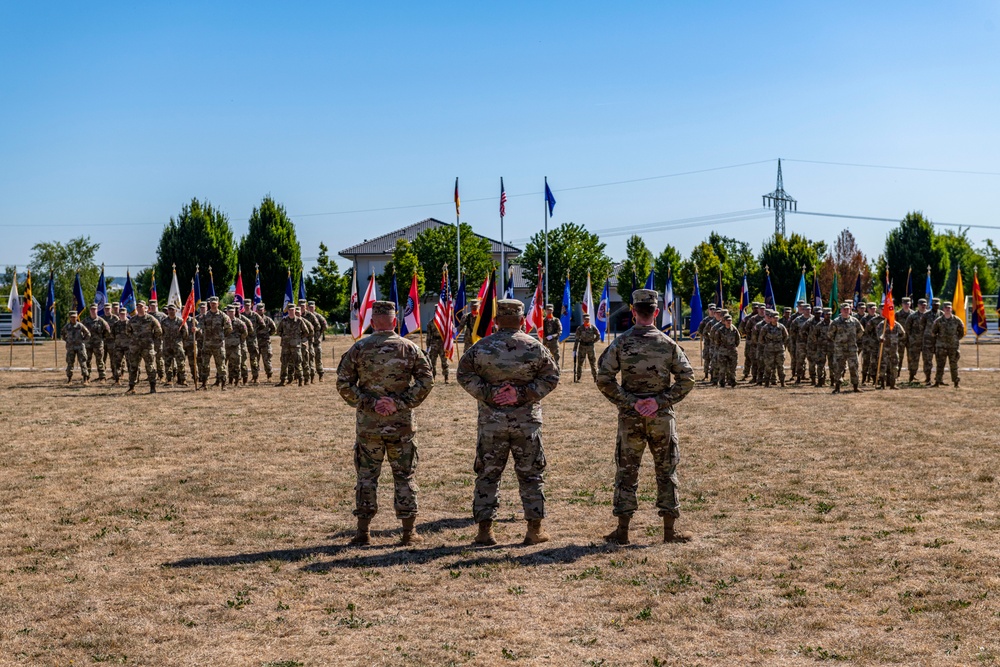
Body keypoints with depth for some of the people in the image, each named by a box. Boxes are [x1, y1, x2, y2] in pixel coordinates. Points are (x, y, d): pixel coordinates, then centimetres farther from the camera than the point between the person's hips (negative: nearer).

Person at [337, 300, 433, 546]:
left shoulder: (359, 348, -1)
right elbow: (426, 381, -6)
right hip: (402, 424, 0)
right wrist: (401, 403, -8)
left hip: (368, 425, 0)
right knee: (404, 477, 8)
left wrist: (368, 403, -5)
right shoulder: (409, 348, 0)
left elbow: (343, 383, -4)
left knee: (366, 476, 9)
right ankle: (409, 533, 11)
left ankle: (363, 532, 11)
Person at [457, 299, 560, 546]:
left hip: (491, 423, 0)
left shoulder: (481, 347, -2)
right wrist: (523, 394, -8)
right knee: (531, 475, 9)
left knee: (487, 475, 9)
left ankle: (485, 529, 9)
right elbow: (550, 376, -3)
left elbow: (464, 374, -4)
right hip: (527, 422, 0)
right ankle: (535, 528, 10)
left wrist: (488, 394, -8)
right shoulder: (534, 347, -2)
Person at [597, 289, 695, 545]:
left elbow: (604, 380, -9)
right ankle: (670, 529, 13)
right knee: (666, 471, 10)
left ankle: (622, 530, 10)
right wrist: (661, 401, -7)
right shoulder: (668, 344, -2)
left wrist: (629, 402, -7)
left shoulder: (620, 343, -4)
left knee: (626, 472, 8)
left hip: (630, 417, 0)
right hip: (662, 418, 0)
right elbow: (687, 379, -5)